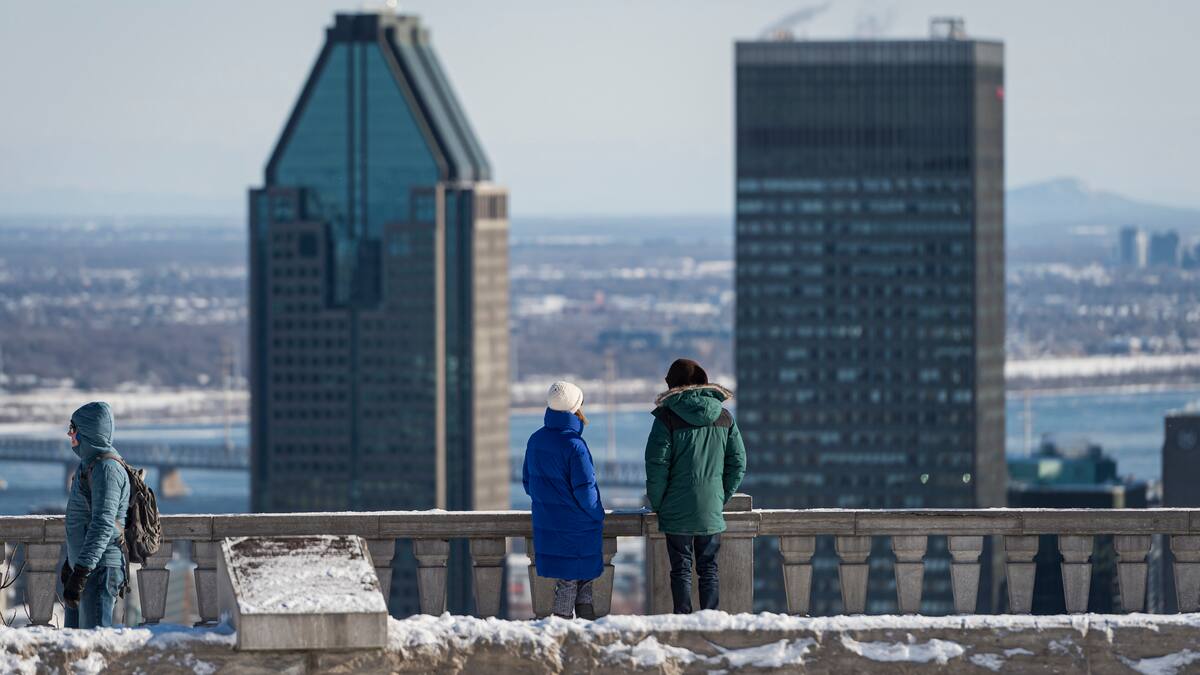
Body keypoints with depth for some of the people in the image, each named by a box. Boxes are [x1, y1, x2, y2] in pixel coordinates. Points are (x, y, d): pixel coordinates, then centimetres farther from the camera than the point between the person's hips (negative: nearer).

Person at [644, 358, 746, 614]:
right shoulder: (724, 417, 4)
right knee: (709, 568, 10)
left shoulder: (667, 417, -8)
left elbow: (656, 465, -11)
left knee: (681, 569, 3)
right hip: (711, 511, 3)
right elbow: (738, 463, 6)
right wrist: (722, 497, 14)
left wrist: (656, 503, 1)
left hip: (677, 511, -3)